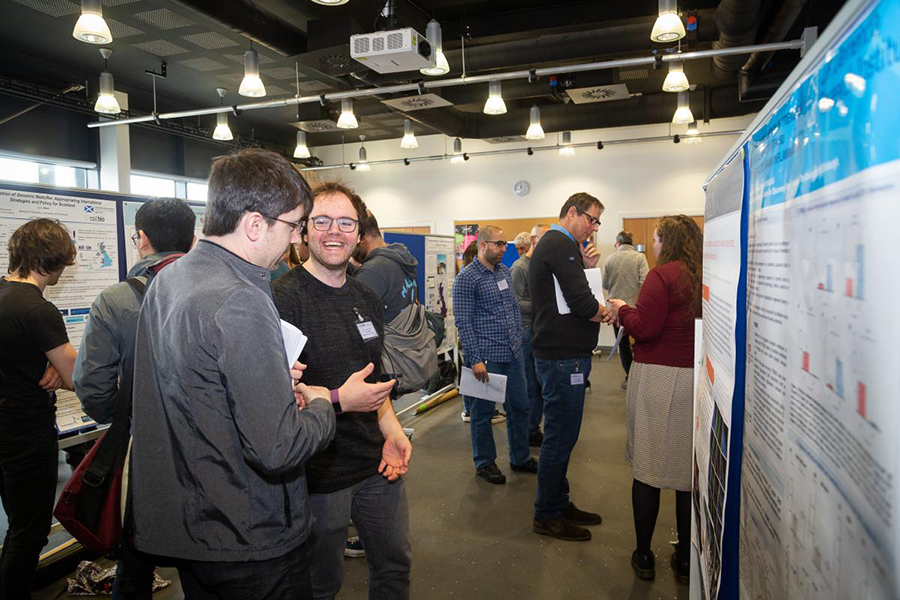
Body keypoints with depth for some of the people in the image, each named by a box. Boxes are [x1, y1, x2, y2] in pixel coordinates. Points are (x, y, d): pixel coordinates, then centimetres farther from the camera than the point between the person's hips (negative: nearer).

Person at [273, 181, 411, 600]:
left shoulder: (368, 299, 7)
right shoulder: (284, 298, -16)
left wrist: (391, 431, 2)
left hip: (377, 465, 7)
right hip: (319, 475, -6)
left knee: (395, 565, 22)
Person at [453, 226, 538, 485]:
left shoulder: (504, 271, 12)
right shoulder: (467, 277, -11)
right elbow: (463, 322, -15)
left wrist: (518, 339, 15)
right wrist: (475, 359, -18)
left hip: (513, 354, 8)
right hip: (486, 357, -7)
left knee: (520, 406, 15)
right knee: (484, 411, 7)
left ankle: (520, 457, 32)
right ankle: (485, 463, 24)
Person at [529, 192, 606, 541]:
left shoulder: (551, 244, 19)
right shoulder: (561, 245, -15)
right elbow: (582, 305, -21)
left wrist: (586, 267, 4)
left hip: (559, 354, 11)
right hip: (563, 358, -11)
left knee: (560, 436, 18)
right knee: (560, 437, -1)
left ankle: (559, 504, 31)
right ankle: (547, 516, 13)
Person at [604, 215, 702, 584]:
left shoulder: (662, 275, -11)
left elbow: (644, 328, -15)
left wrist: (623, 311, 4)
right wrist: (631, 313, 16)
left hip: (657, 377, -5)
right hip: (696, 378, 5)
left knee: (646, 466, 7)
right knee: (689, 467, 12)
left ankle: (644, 556, 18)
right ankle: (686, 560, 23)